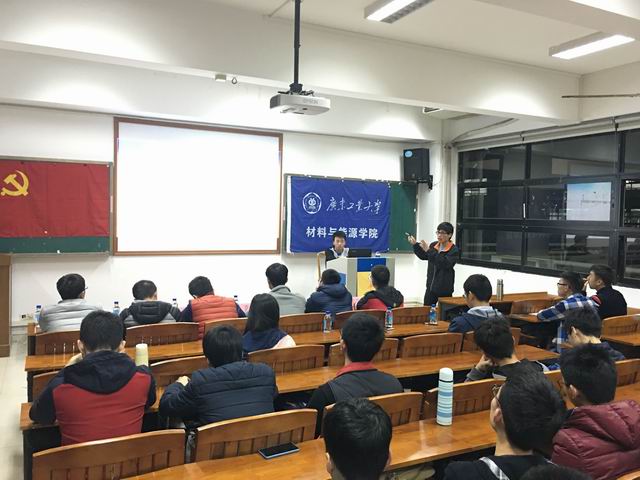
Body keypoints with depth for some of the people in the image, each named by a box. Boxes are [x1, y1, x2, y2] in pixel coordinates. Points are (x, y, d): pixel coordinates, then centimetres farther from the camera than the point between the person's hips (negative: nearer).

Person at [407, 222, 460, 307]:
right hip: (431, 286, 5)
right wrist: (415, 245, 0)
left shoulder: (454, 250, -13)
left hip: (445, 289, -5)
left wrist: (429, 250, -31)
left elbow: (445, 263, -28)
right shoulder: (433, 245, 3)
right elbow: (423, 256, 16)